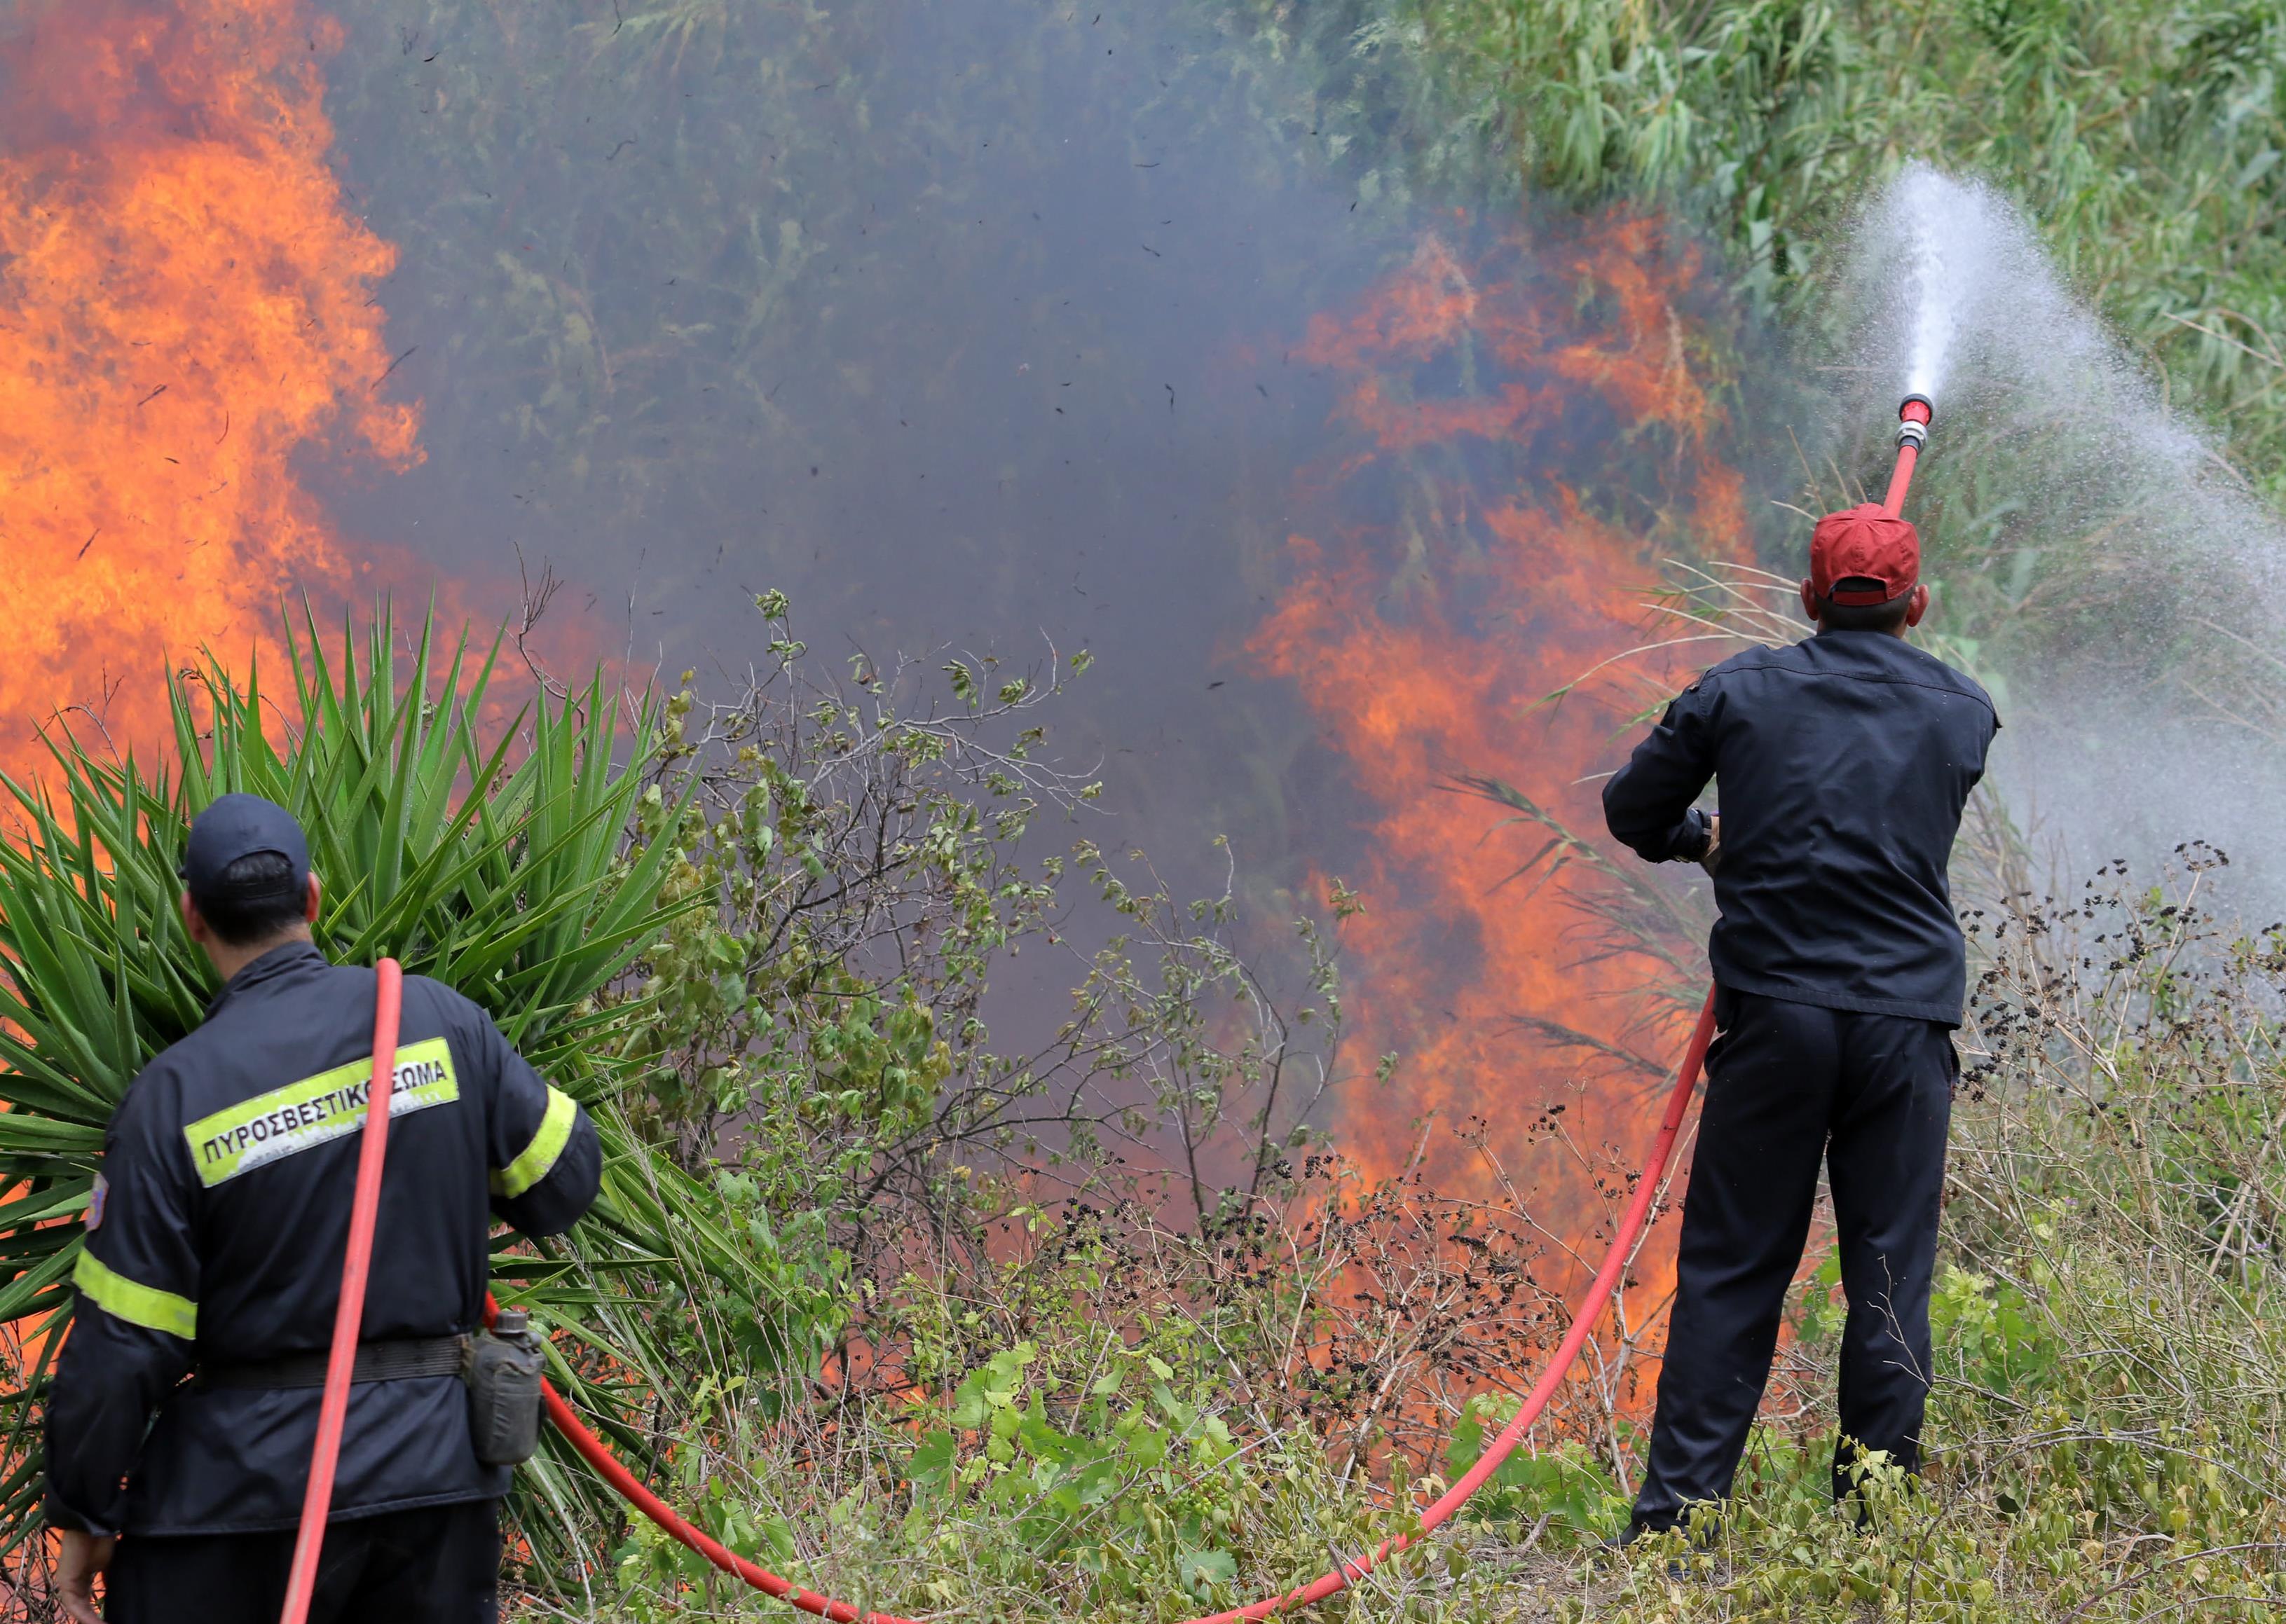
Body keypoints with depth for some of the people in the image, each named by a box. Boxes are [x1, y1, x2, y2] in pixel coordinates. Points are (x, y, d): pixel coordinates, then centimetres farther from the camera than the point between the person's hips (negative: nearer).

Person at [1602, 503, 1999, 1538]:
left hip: (1775, 1017, 0)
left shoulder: (1740, 694, 2)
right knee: (1889, 1278, 6)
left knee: (1730, 1271, 5)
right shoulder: (1963, 714, 6)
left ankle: (1676, 1514, 3)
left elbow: (1633, 812, 10)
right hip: (1908, 1024, 1)